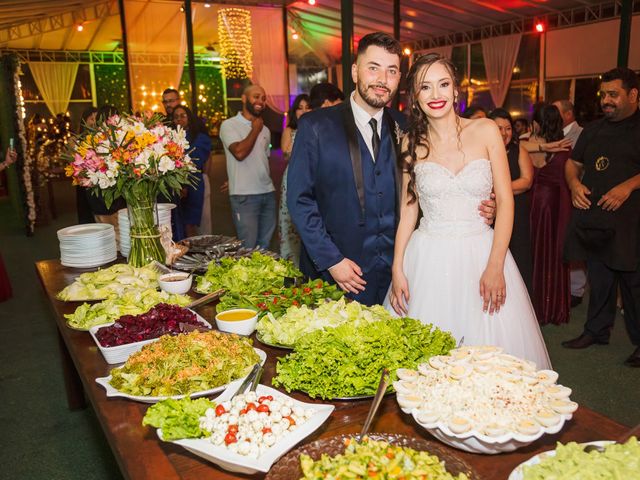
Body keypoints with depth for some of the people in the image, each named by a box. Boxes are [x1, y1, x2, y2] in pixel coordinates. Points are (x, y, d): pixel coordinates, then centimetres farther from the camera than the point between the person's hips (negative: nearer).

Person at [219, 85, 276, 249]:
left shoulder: (265, 129, 16)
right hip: (244, 196, -6)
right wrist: (255, 129, -5)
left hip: (268, 194, 6)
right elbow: (239, 153, -18)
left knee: (264, 246, 9)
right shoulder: (229, 125, -3)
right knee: (248, 248, -5)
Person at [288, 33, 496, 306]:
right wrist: (331, 260, -11)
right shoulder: (316, 126, -4)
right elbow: (299, 199, -6)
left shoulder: (404, 128, 5)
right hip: (336, 275, -2)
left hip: (394, 272, 3)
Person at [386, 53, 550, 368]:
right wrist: (397, 270, -2)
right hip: (428, 259, 1)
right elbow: (408, 210, 6)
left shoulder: (485, 131, 0)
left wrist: (495, 266, -10)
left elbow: (505, 201, -2)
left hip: (481, 252, 0)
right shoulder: (412, 143, 4)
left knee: (489, 349, 5)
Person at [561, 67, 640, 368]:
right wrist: (574, 184, 2)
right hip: (592, 217, 6)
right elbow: (573, 163, 22)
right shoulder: (593, 130, 17)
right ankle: (597, 330, 26)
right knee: (598, 278, 14)